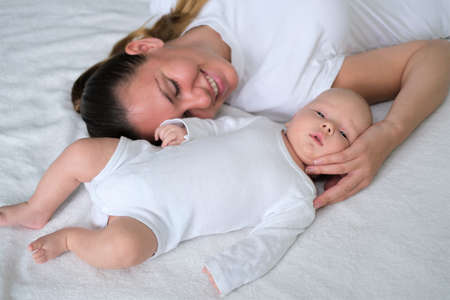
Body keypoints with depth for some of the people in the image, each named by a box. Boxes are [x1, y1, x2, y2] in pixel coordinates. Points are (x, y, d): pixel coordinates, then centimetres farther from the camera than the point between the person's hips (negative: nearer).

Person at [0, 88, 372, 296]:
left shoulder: (298, 201, -4)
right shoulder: (262, 126, 9)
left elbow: (264, 245, -13)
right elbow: (214, 127, 20)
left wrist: (216, 277, -25)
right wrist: (184, 127, -1)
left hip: (154, 218, -5)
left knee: (122, 247, -32)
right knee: (81, 151, -7)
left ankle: (69, 238, 1)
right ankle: (36, 211, 18)